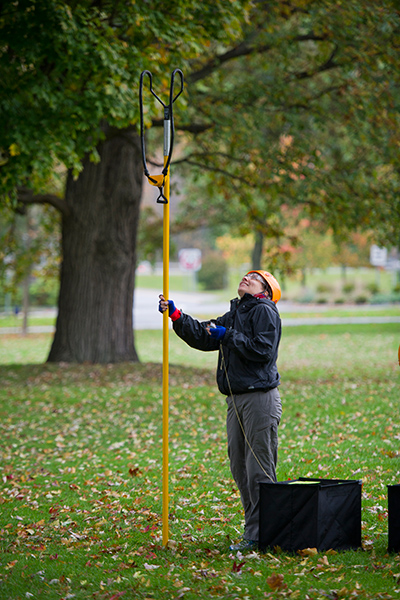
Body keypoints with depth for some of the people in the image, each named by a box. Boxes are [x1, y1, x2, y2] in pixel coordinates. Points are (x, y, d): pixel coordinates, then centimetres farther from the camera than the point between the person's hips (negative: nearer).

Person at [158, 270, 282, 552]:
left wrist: (228, 336, -13)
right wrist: (176, 316, 7)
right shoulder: (235, 314, 23)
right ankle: (254, 531, 16)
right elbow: (202, 336, 18)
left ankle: (259, 535, -8)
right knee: (240, 466, 9)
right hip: (236, 399, 9)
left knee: (258, 468, -9)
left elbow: (263, 350, -17)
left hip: (260, 398, -9)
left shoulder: (264, 311, -4)